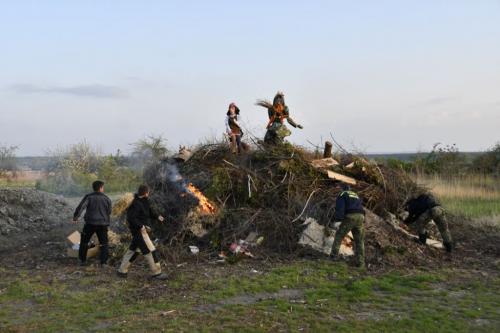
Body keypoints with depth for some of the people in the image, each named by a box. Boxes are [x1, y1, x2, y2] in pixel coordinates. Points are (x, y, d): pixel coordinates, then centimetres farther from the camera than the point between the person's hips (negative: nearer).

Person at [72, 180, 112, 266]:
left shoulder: (88, 197, -5)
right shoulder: (106, 199, 1)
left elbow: (80, 207, -15)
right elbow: (109, 212, 9)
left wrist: (75, 217, -6)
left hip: (90, 223, -1)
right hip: (102, 224, 1)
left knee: (84, 241, 16)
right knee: (104, 243, 12)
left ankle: (83, 260, 19)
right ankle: (103, 262, 6)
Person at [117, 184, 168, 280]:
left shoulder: (144, 202, 8)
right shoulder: (136, 204, -21)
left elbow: (150, 210, 17)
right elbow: (130, 218, -26)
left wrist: (157, 216, 1)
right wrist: (141, 226, -26)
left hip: (141, 230, 10)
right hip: (138, 231, -10)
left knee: (133, 250, 18)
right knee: (150, 251, -5)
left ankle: (122, 270, 26)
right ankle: (156, 273, 3)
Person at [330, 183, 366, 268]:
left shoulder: (342, 195, 12)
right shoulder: (356, 196, 34)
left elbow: (339, 208, -6)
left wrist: (338, 220, -13)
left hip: (349, 217, -5)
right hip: (360, 217, 5)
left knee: (339, 235, 10)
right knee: (359, 241, 9)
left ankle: (334, 254, 5)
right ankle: (360, 262, 1)